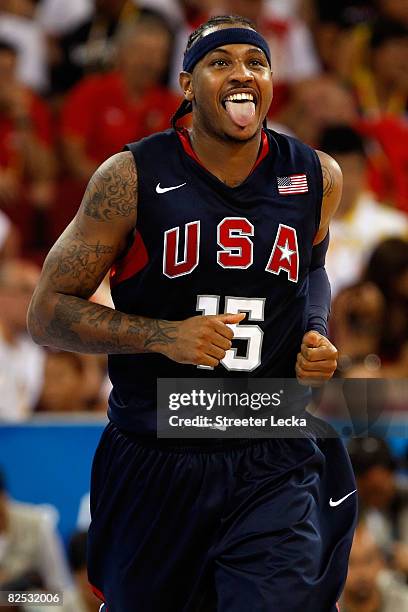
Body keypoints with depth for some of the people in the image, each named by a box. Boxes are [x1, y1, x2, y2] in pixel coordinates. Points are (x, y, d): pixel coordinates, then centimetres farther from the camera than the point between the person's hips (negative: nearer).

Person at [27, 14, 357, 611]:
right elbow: (48, 314, -7)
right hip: (155, 464, -1)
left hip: (277, 468, 1)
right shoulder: (131, 178, -9)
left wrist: (315, 336, 3)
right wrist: (164, 336, -20)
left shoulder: (317, 178, 1)